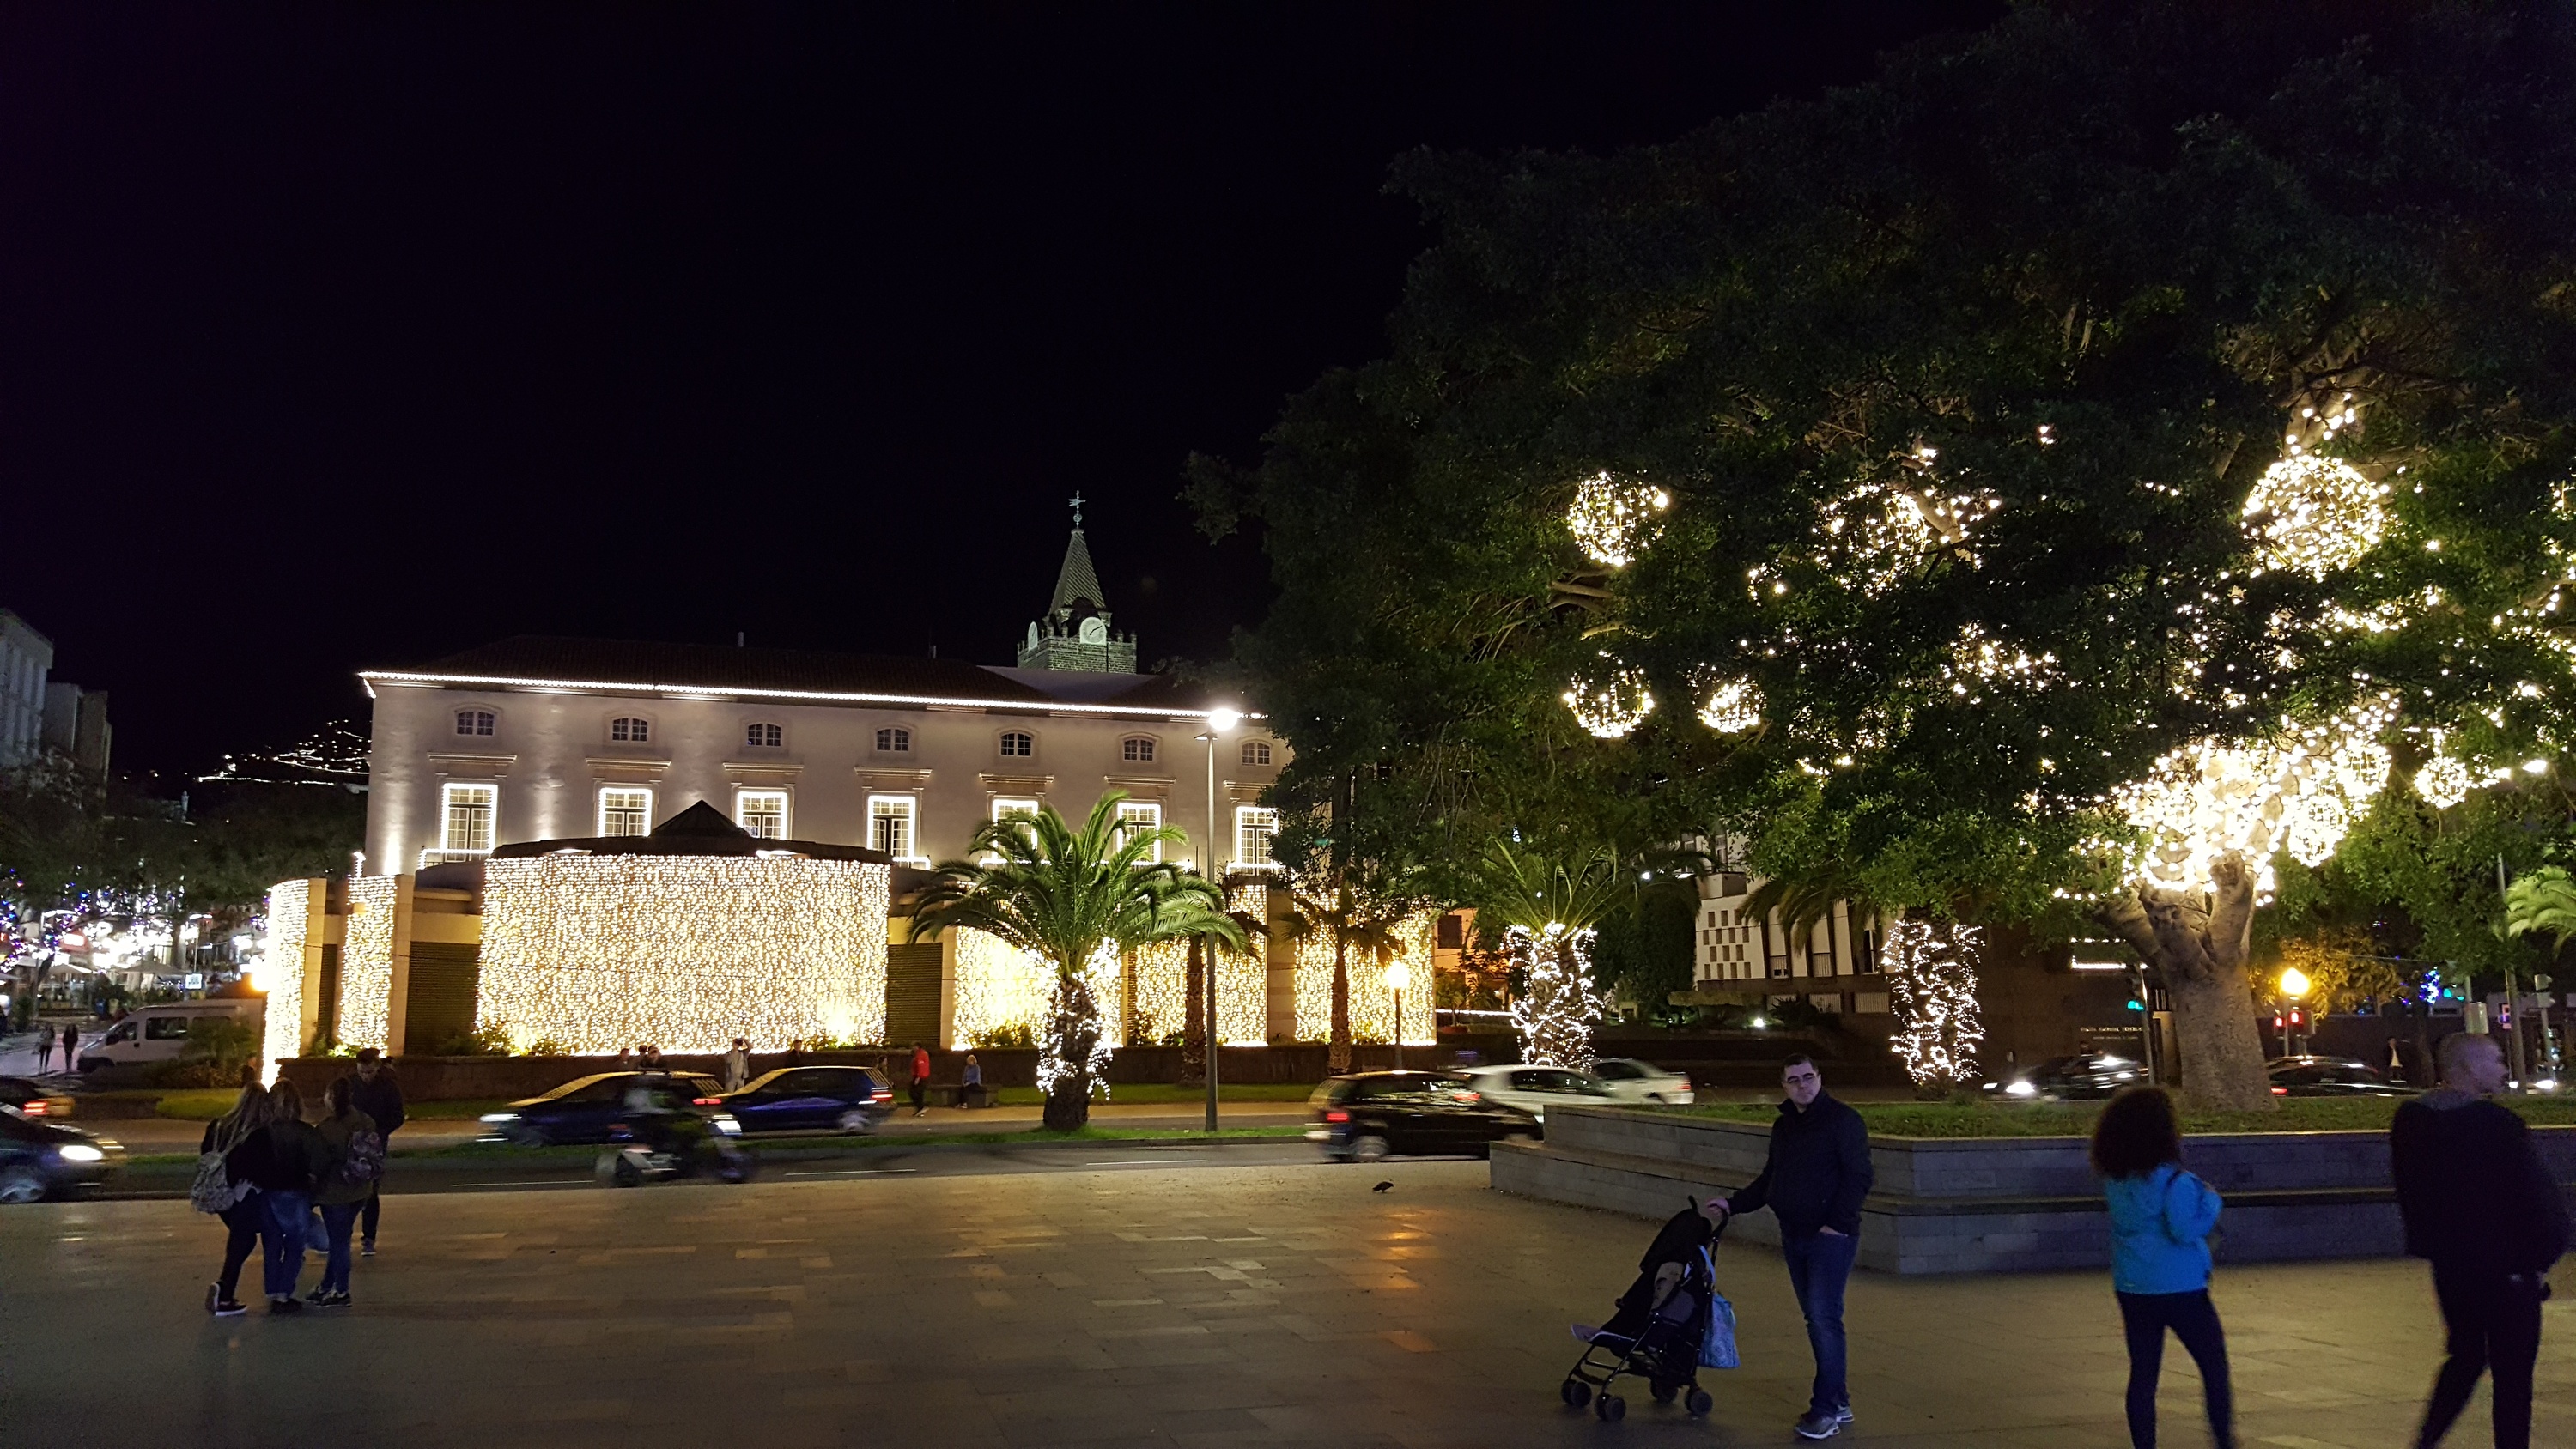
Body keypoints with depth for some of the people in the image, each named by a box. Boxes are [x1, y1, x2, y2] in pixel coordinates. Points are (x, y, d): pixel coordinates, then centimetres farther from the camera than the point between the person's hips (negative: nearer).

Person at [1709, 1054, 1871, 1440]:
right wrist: (1733, 1203, 10)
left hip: (1831, 1237, -7)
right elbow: (1769, 1180, 20)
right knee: (1815, 1318, 11)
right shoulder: (1783, 1126, 14)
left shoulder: (1843, 1120, -8)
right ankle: (1838, 1401, 20)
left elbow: (1859, 1177, -14)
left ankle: (1826, 1410, -6)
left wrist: (1837, 1223, -19)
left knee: (1824, 1318, -11)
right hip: (1793, 1237, 7)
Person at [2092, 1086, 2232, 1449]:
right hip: (2178, 1287, -6)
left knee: (2143, 1373, 10)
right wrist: (2210, 1202, -8)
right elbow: (2186, 1229, -22)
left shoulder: (2114, 1180, 3)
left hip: (2131, 1289, 6)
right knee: (2215, 1366, 11)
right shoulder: (2171, 1180, -17)